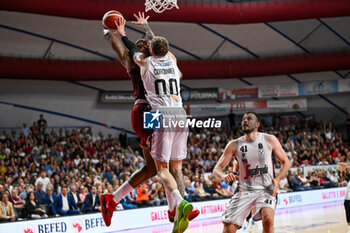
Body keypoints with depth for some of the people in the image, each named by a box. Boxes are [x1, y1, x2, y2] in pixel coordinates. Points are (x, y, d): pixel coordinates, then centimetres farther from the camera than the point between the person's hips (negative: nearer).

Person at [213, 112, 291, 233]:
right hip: (244, 190, 2)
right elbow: (217, 168, 1)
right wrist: (224, 176, -23)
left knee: (268, 219, -29)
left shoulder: (269, 140, -1)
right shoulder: (234, 145, 1)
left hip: (266, 189, -1)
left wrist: (277, 179, -12)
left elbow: (286, 163, 6)